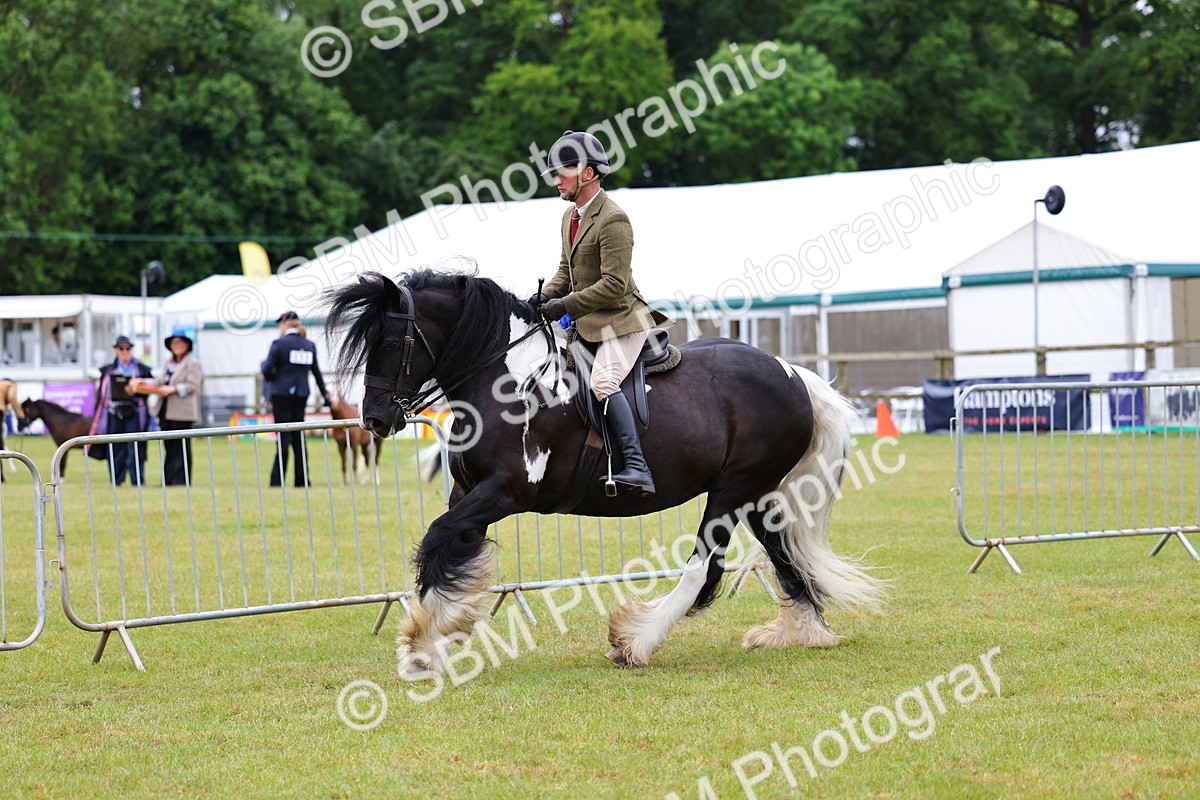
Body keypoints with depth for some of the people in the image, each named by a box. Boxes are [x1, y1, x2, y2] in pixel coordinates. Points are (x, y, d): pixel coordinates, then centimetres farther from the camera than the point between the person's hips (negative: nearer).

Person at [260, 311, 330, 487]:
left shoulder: (279, 344, -9)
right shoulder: (309, 345, 7)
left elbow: (267, 371, -12)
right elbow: (317, 372, 13)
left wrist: (264, 365, 11)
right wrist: (325, 394, 22)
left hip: (281, 394, -4)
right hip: (301, 395, 4)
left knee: (283, 438, -3)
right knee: (299, 438, 11)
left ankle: (277, 480, -4)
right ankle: (302, 480, 10)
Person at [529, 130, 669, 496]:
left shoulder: (613, 220, -18)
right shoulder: (571, 215, 13)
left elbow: (614, 285, -22)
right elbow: (567, 270, 22)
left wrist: (566, 306, -22)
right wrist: (546, 296, 3)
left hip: (621, 321, -11)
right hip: (587, 323, 11)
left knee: (603, 382, -29)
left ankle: (637, 467, -36)